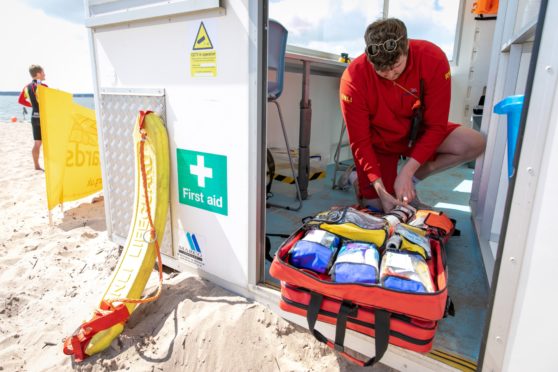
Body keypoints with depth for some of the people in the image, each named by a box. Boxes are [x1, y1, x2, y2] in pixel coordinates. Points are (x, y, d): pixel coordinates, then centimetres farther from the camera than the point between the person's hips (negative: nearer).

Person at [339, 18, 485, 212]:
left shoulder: (433, 60, -25)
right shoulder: (353, 79, -28)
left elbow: (436, 126, -20)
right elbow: (360, 141, -21)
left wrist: (407, 172, -28)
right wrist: (380, 189, -27)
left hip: (417, 132, 3)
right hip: (379, 141, -2)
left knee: (474, 144, -22)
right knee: (375, 206, -13)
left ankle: (413, 179, -3)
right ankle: (362, 179, 21)